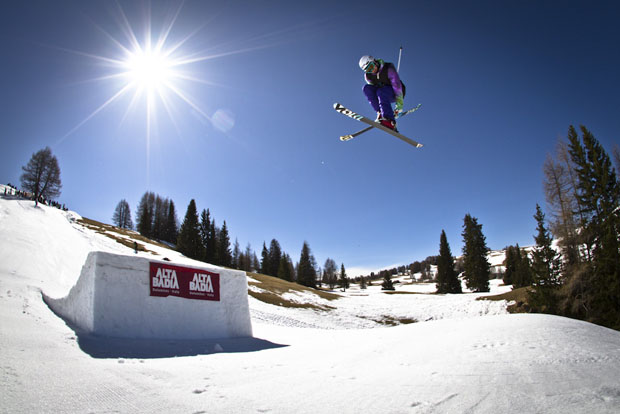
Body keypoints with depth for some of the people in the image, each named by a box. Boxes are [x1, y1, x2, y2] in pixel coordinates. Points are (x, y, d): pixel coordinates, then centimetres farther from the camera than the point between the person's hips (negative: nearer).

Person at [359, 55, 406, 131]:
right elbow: (373, 89, -2)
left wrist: (399, 105, -29)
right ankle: (380, 113, -23)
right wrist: (378, 109, -10)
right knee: (367, 88, -19)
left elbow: (397, 85, -24)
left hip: (395, 94, -5)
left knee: (381, 91, -36)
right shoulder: (367, 76, -6)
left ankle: (390, 120, -50)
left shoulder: (388, 69, -21)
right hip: (383, 95, 5)